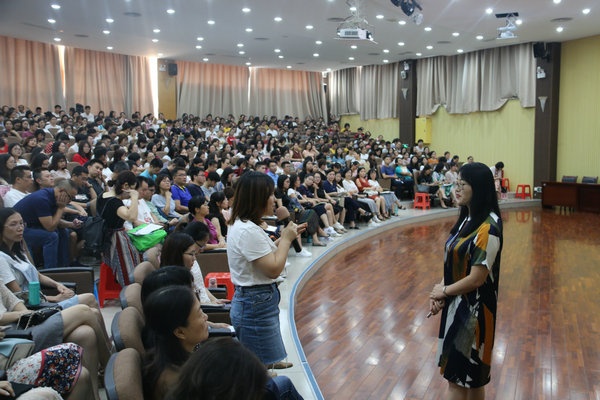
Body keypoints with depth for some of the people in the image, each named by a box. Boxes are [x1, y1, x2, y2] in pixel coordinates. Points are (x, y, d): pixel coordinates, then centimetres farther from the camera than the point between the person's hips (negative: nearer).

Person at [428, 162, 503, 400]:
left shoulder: (487, 228, -22)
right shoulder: (467, 218, 5)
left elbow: (476, 278, -22)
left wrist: (444, 291, -8)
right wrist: (439, 292, -3)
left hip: (473, 309, -8)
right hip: (456, 304, 8)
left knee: (462, 375, 6)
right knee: (468, 376, 20)